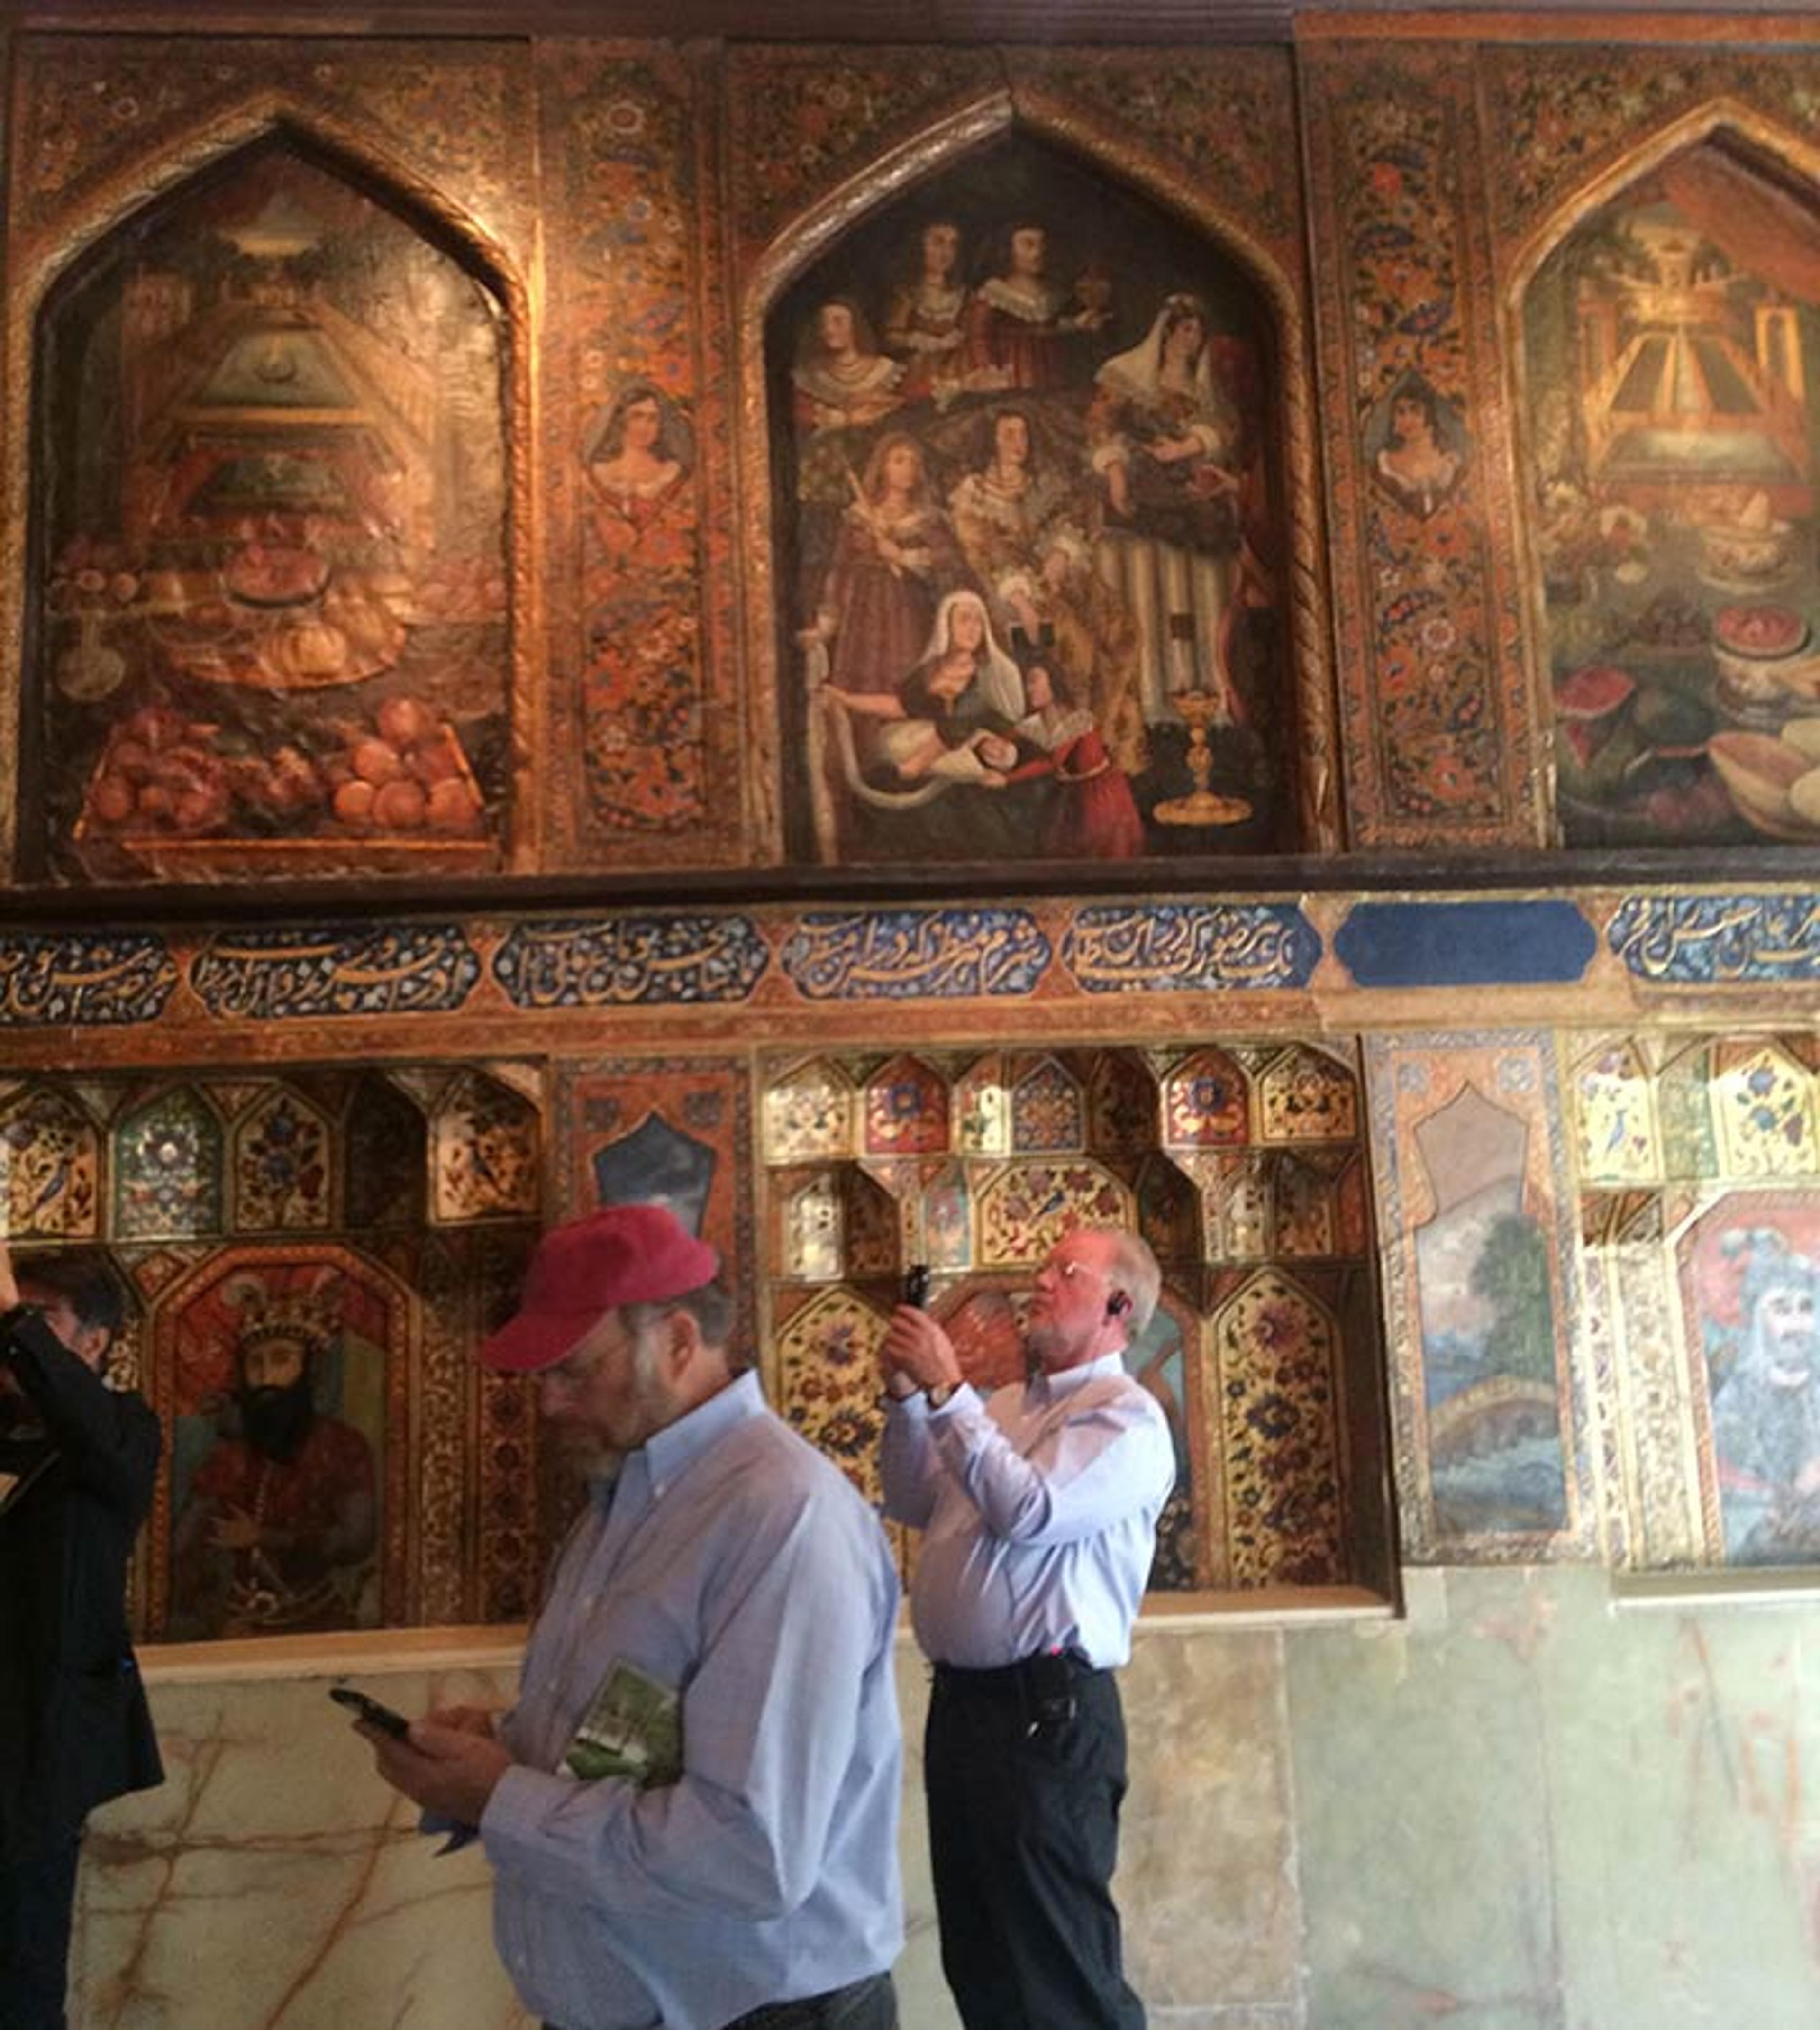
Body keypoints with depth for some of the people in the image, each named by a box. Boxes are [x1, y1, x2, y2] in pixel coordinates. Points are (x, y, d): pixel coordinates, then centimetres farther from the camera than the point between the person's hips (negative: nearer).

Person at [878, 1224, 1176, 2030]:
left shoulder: (1127, 1417, -10)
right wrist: (906, 1398, 3)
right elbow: (910, 1504, 17)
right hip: (959, 1697, 8)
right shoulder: (1003, 1406, 14)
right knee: (976, 1956, 19)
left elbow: (1029, 1510, -24)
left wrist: (947, 1389, -19)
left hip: (1045, 1708, -8)